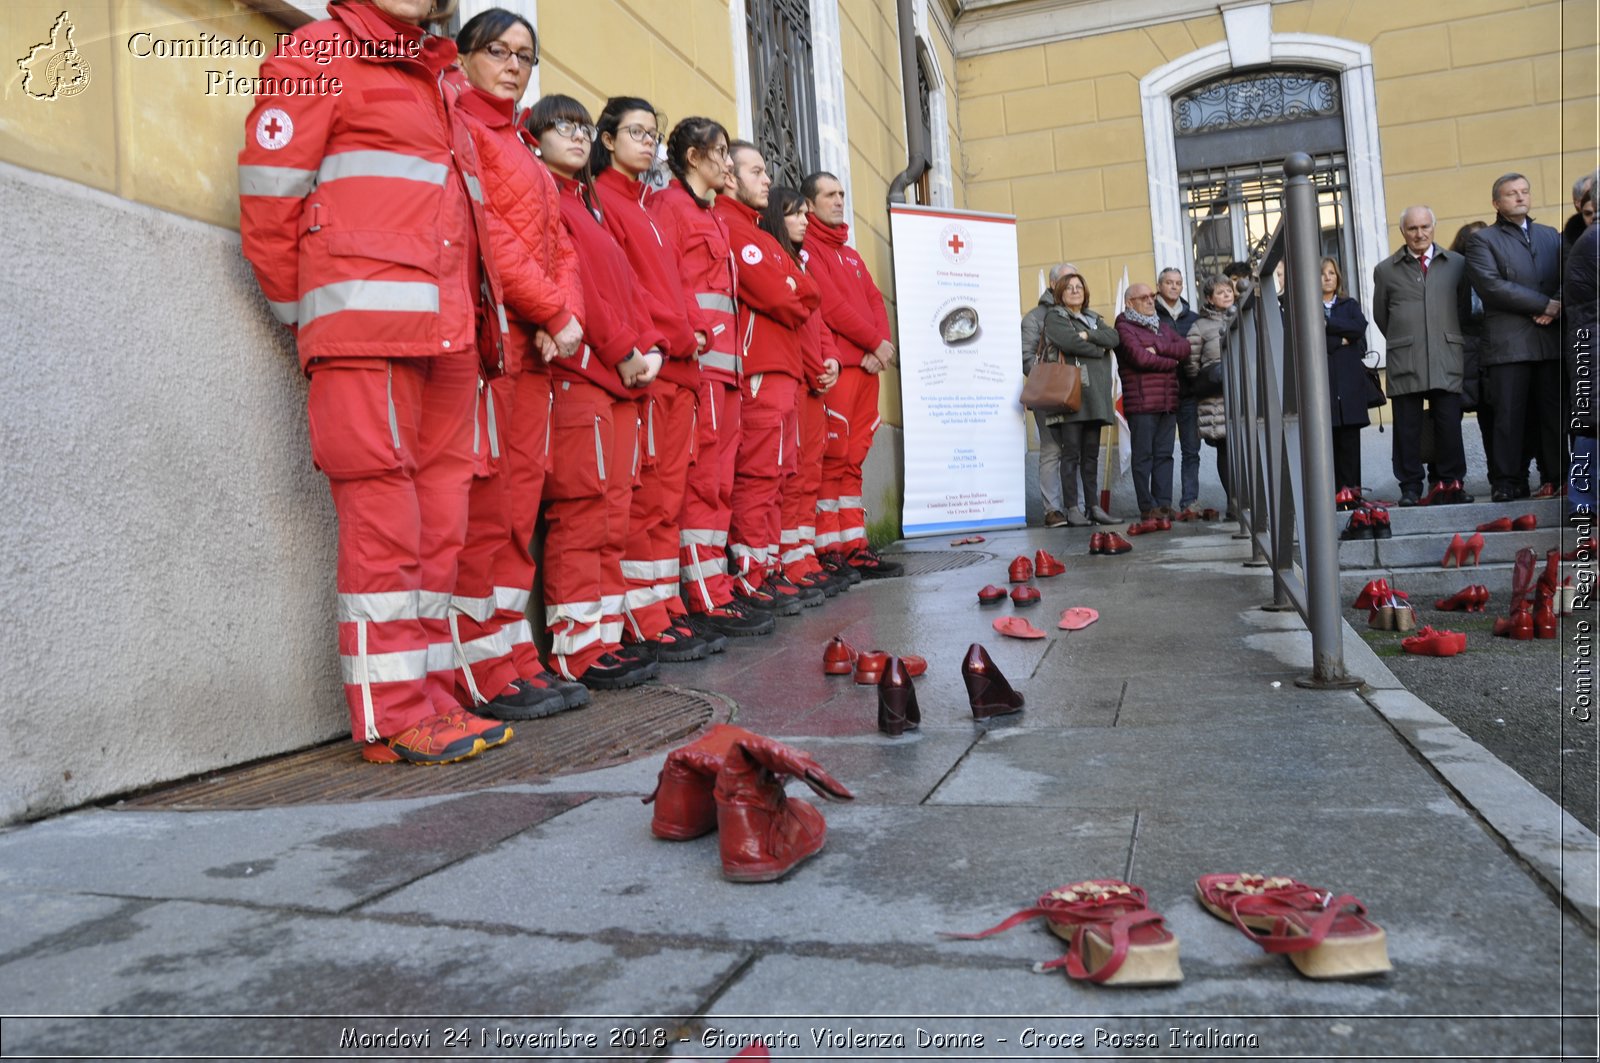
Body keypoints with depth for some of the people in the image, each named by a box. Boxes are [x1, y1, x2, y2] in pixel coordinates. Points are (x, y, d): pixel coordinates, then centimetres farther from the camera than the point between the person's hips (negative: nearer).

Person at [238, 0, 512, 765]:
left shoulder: (435, 78, 27)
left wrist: (479, 322, 12)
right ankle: (391, 720, -1)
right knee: (384, 521, -8)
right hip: (368, 333, -7)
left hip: (449, 336, 7)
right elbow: (268, 205, -2)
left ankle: (431, 698, 13)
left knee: (440, 524, 6)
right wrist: (309, 321, 1)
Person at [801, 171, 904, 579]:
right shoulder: (807, 248, -1)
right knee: (831, 459, -8)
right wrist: (876, 341, -7)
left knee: (852, 460, 8)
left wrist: (880, 347, -2)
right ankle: (828, 552, -5)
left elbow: (875, 301, 16)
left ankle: (854, 547, 11)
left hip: (866, 366, 8)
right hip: (834, 367, -8)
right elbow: (830, 304, -11)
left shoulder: (851, 254, 25)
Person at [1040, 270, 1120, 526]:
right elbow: (1070, 342, -14)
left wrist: (1088, 335, -10)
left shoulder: (1093, 318, 24)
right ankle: (1072, 509, -6)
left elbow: (1114, 338, 4)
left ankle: (1093, 506, 10)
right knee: (1071, 452, -8)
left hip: (1095, 392, 6)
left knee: (1091, 454, 7)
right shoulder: (1055, 316, 5)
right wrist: (1099, 349, -1)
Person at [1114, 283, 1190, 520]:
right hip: (1141, 401, -6)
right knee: (1143, 455, -5)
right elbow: (1139, 357, -14)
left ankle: (1164, 504, 6)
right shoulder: (1124, 327, 1)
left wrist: (1158, 347, -8)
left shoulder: (1162, 326, 24)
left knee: (1164, 454, 4)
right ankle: (1147, 507, -2)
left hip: (1168, 401, 7)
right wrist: (1170, 362, 0)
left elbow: (1185, 347, 7)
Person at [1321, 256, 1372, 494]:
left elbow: (1360, 328, -1)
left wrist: (1328, 325, -4)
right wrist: (1342, 339, -5)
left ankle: (1351, 487, 2)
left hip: (1350, 380, 3)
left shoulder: (1350, 305, 18)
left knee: (1350, 435, -1)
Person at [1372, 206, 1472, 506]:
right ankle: (1410, 487, 5)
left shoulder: (1456, 264, 12)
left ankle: (1450, 482, 9)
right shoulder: (1386, 270, 9)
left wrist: (1452, 339, 14)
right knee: (1407, 428, 0)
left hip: (1446, 358, 1)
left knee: (1449, 423, -1)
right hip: (1404, 361, -1)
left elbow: (1465, 307, 17)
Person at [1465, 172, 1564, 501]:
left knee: (1553, 414, 4)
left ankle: (1554, 479, 9)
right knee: (1510, 416, -4)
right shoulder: (1482, 240, 6)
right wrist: (1546, 304, -11)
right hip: (1509, 343, -4)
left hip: (1551, 340, 4)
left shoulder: (1551, 236, 21)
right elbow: (1492, 285, -8)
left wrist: (1556, 307, -10)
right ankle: (1509, 483, 0)